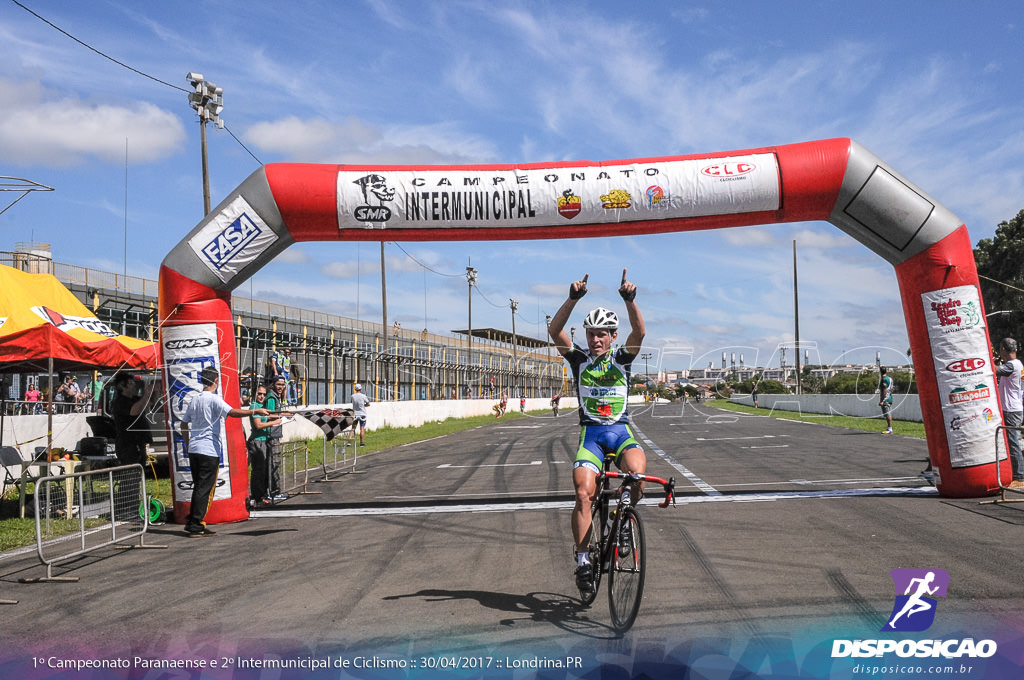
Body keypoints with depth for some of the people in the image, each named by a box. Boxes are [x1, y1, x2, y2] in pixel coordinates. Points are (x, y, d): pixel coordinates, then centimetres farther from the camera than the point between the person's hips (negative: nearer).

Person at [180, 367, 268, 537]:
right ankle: (196, 526, -4)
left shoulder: (194, 400, 14)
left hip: (193, 449, 8)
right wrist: (256, 411, -24)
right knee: (205, 489, -3)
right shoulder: (214, 399, -10)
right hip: (209, 450, -8)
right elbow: (233, 412, -25)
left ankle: (191, 522, 17)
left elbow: (184, 424, 20)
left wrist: (187, 445, 28)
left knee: (198, 487, 15)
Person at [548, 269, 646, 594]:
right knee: (583, 492, -20)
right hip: (590, 433, 0)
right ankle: (583, 559, -10)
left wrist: (630, 299, -27)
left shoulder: (622, 359, 6)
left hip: (621, 432, 0)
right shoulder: (579, 359, 6)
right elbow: (555, 330, -9)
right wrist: (573, 298, -22)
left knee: (638, 473, -30)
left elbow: (639, 332, -12)